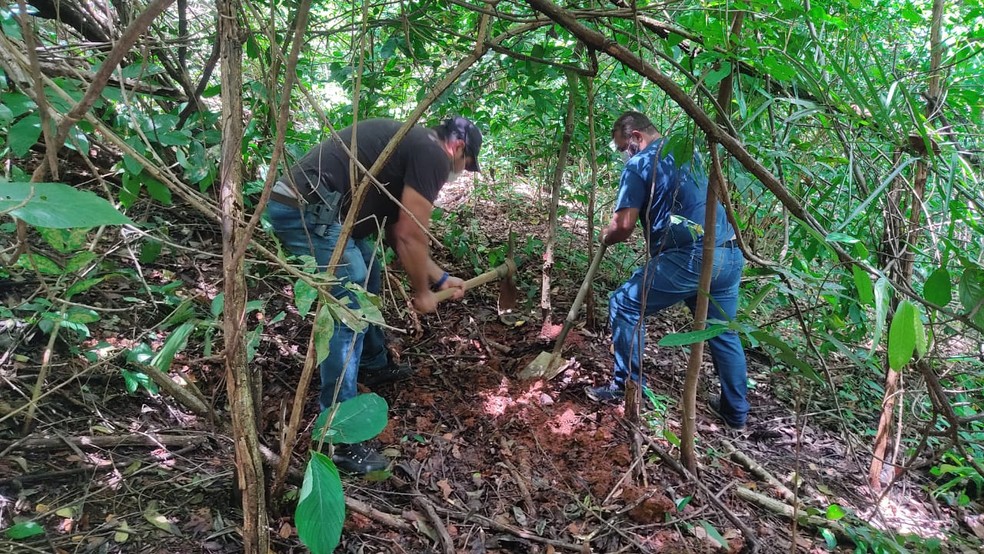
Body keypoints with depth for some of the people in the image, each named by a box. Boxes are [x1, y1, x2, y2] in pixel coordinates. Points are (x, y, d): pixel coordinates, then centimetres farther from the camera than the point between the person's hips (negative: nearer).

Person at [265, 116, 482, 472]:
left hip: (296, 202, 11)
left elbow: (397, 233, 27)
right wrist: (422, 292, 8)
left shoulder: (408, 143, 25)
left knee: (367, 273, 25)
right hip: (307, 211, -11)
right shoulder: (432, 154, -4)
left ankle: (373, 365, 42)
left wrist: (440, 278, 31)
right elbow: (411, 235, -7)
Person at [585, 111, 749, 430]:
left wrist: (605, 236, 15)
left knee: (624, 306, 7)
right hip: (729, 254, 8)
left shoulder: (640, 164, -1)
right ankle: (735, 412, 30)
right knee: (724, 332, 19)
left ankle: (627, 388, 13)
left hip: (689, 257, -8)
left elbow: (624, 226, -8)